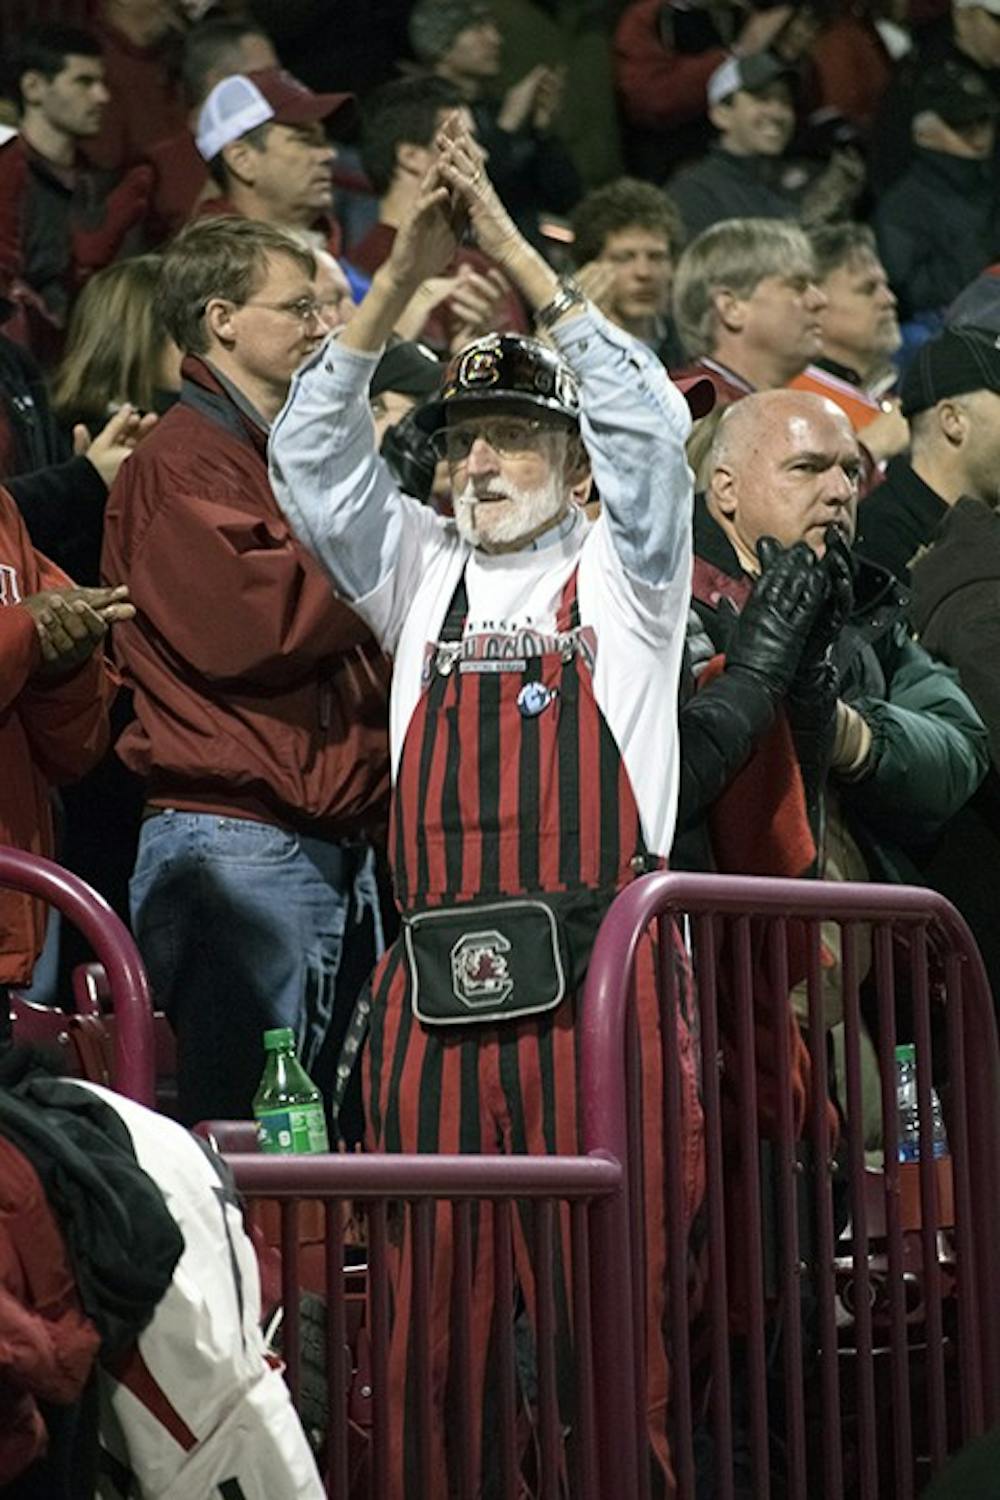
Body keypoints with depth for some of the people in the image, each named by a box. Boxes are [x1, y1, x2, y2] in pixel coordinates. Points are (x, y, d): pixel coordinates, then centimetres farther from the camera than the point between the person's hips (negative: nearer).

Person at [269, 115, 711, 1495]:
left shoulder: (622, 572, 10)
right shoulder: (420, 573, 18)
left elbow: (650, 425, -6)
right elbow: (313, 452, 7)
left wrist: (518, 255, -8)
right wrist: (406, 273, -3)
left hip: (599, 979, -3)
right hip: (436, 989, 3)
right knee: (432, 1305, 0)